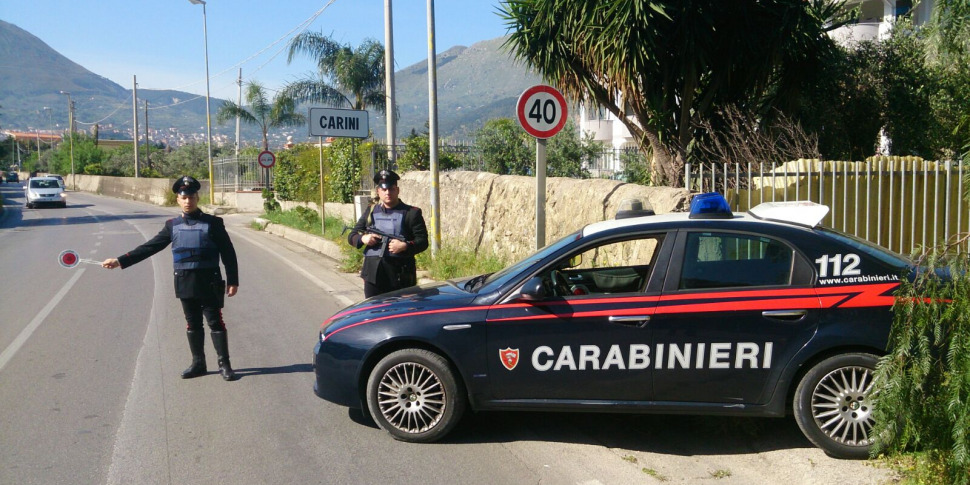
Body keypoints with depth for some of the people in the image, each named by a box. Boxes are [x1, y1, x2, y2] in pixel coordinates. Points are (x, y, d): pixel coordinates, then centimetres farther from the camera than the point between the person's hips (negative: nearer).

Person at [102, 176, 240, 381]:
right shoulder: (172, 225, 7)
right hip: (185, 283, 4)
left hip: (209, 282, -4)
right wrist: (120, 261, 2)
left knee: (216, 322, 0)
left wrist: (233, 281, -8)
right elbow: (149, 247, 8)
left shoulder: (213, 223, -4)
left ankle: (224, 364, 7)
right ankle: (198, 363, 22)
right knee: (193, 324, 11)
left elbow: (228, 253, -4)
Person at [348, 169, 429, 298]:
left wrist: (405, 246, -22)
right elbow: (352, 236, 18)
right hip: (373, 275, 4)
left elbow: (423, 241, -3)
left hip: (400, 277, -4)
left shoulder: (412, 213, 2)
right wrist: (363, 238, -5)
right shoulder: (370, 212, 16)